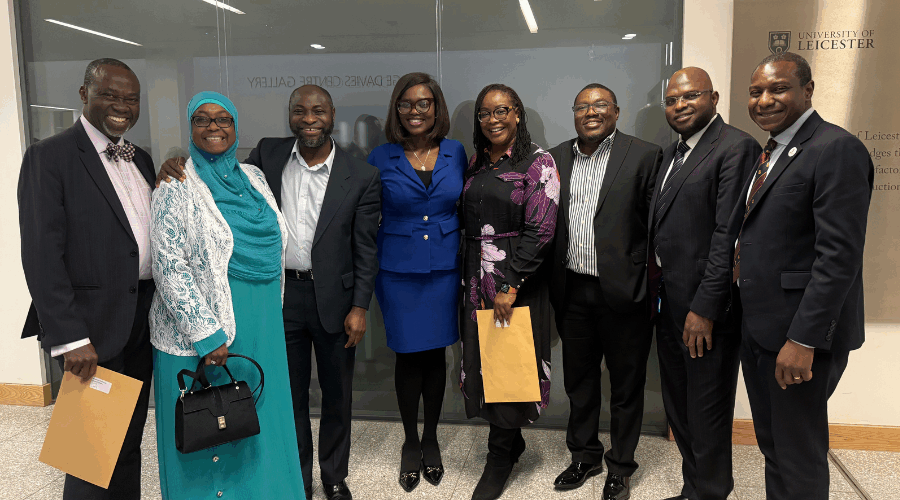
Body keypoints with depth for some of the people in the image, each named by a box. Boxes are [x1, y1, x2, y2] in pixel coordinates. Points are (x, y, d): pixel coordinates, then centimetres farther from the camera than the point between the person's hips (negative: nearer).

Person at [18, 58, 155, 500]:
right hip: (94, 330, -6)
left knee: (129, 445, 18)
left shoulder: (141, 160, 13)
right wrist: (69, 338, -18)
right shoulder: (49, 157, -9)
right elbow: (41, 256, -15)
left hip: (142, 326, 6)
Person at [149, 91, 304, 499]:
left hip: (261, 328, 5)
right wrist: (207, 335, -19)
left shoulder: (253, 178, 9)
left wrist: (271, 311, 14)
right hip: (202, 332, -5)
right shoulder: (177, 187, -8)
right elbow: (170, 267, -15)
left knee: (258, 422, 15)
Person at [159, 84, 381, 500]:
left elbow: (365, 250, -5)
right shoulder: (268, 154, 0)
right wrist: (177, 168, -10)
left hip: (334, 298, -1)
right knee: (291, 393, 16)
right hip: (281, 295, 2)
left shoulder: (362, 177, -7)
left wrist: (359, 308, -8)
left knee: (337, 395, 14)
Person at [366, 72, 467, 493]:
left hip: (444, 268, 2)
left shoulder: (456, 154, 3)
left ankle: (431, 439, 30)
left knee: (436, 354, 11)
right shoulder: (380, 159, -1)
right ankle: (410, 443, 26)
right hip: (398, 270, -1)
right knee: (408, 356, 6)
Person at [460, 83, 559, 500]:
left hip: (516, 282, -5)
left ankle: (500, 460, 21)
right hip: (476, 279, 6)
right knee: (481, 361, 10)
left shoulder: (538, 162, -7)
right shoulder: (475, 163, 11)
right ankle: (511, 443, 32)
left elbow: (540, 229, -14)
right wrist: (468, 278, 7)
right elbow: (465, 220, 13)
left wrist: (510, 285, -18)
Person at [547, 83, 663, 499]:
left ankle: (621, 466, 30)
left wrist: (652, 287, -11)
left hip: (622, 292, -4)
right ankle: (584, 455, 37)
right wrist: (551, 286, 3)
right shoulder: (556, 158, 8)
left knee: (626, 383, 11)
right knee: (578, 379, 17)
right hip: (572, 291, 4)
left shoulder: (644, 155, -5)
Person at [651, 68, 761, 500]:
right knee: (678, 408, 19)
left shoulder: (736, 147, -12)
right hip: (668, 302, 9)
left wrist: (705, 309, -20)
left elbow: (729, 235, -19)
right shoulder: (671, 153, 15)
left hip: (705, 307, -9)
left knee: (706, 414, 5)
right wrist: (655, 290, 9)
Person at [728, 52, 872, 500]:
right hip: (757, 328, 9)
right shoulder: (770, 152, 13)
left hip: (799, 331, -8)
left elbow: (839, 257, -21)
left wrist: (803, 340, -23)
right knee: (771, 443, 20)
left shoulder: (836, 150, -15)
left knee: (799, 459, 5)